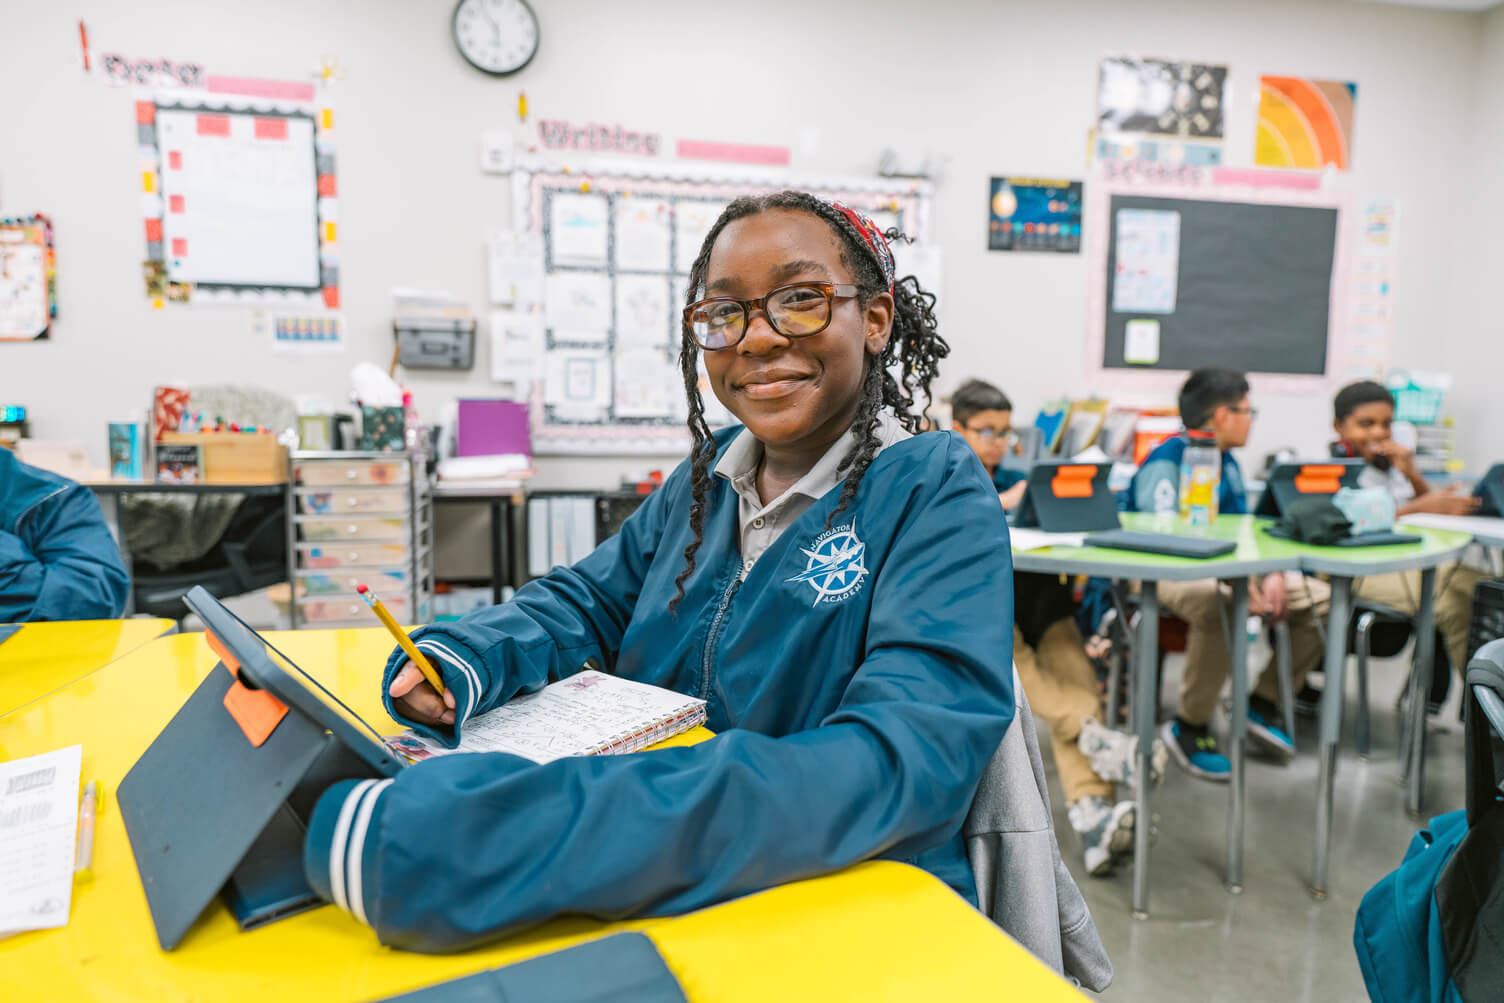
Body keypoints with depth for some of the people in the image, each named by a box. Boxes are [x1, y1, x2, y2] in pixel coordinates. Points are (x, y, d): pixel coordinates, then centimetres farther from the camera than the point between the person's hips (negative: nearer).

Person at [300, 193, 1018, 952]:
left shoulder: (937, 493, -14)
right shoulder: (710, 473, 7)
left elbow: (904, 757, -28)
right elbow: (590, 597, 12)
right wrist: (462, 659, -12)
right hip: (674, 904, 5)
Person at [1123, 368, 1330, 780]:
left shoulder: (1228, 464, 14)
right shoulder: (1165, 461, -15)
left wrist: (1269, 573, -10)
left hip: (1217, 568, 9)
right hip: (1157, 574, -9)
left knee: (1320, 598, -1)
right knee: (1220, 604, -40)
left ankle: (1263, 703, 11)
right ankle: (1189, 728, -22)